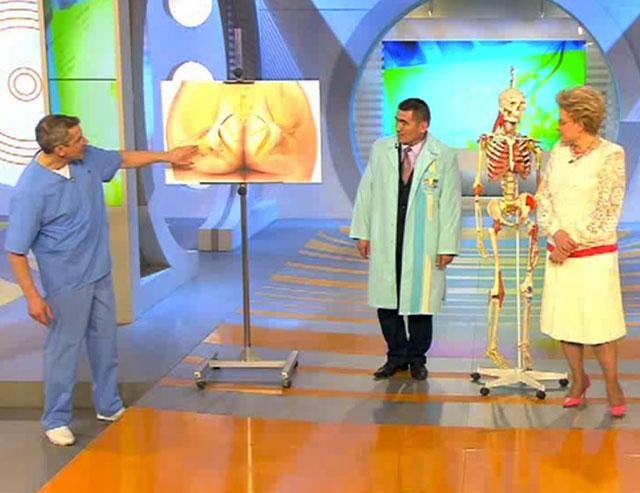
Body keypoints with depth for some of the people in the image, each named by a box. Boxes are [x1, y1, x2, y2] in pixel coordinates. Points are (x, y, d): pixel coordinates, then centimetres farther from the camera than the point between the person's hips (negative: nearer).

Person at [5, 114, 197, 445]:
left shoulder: (87, 158, -6)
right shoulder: (31, 190, -26)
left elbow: (123, 159, 15)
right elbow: (15, 250, -19)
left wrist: (166, 156, 19)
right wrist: (32, 297, -19)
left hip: (100, 273, 7)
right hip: (67, 282, -7)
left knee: (105, 341, 18)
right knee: (64, 348, 5)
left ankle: (109, 406, 35)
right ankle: (56, 420, 22)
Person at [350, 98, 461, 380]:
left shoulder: (444, 157, -4)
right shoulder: (381, 150, 6)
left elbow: (450, 204, -3)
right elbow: (366, 192, 9)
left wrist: (448, 246, -6)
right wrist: (362, 232, 6)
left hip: (423, 245, -3)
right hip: (385, 243, 3)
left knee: (419, 301, 5)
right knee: (386, 300, 6)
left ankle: (417, 358, 23)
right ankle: (396, 356, 21)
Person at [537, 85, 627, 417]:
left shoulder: (611, 155, -8)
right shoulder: (559, 151, 8)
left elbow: (608, 211, -11)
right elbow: (544, 197, 7)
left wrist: (573, 241, -11)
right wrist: (556, 233, -10)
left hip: (595, 254, -5)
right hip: (559, 253, 5)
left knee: (599, 322, -2)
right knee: (563, 319, 9)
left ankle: (612, 384, 17)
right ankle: (578, 379, 28)